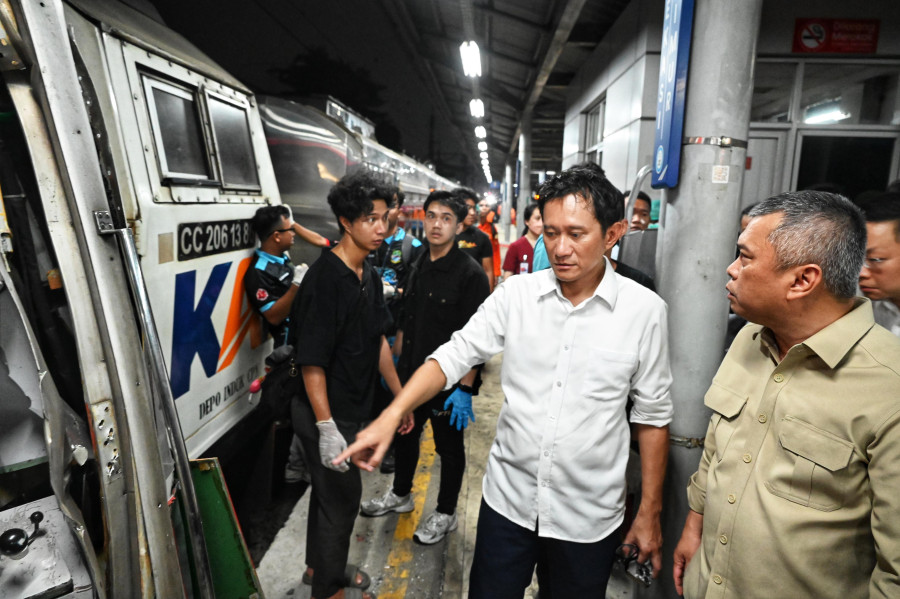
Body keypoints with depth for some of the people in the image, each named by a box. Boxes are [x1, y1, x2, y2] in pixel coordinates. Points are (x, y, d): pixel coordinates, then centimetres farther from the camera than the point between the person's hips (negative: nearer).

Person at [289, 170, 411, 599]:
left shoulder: (369, 276, 3)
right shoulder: (324, 278, -24)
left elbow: (378, 341, 9)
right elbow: (311, 361, -24)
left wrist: (400, 396, 12)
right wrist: (326, 428, -24)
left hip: (351, 409, 8)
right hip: (326, 414, -8)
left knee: (330, 490, 24)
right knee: (342, 496, 8)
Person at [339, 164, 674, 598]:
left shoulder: (644, 310, -11)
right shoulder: (515, 294, -8)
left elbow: (652, 416, -3)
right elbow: (454, 356, -9)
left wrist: (649, 513, 2)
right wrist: (391, 415, -23)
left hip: (587, 517, 0)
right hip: (508, 499, 1)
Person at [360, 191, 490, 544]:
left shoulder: (470, 274, -16)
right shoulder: (419, 268, 5)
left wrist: (465, 389, -21)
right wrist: (395, 365, 14)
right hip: (410, 375, 7)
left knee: (449, 448, 13)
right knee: (404, 436, 22)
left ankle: (445, 514, 35)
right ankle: (401, 495, 47)